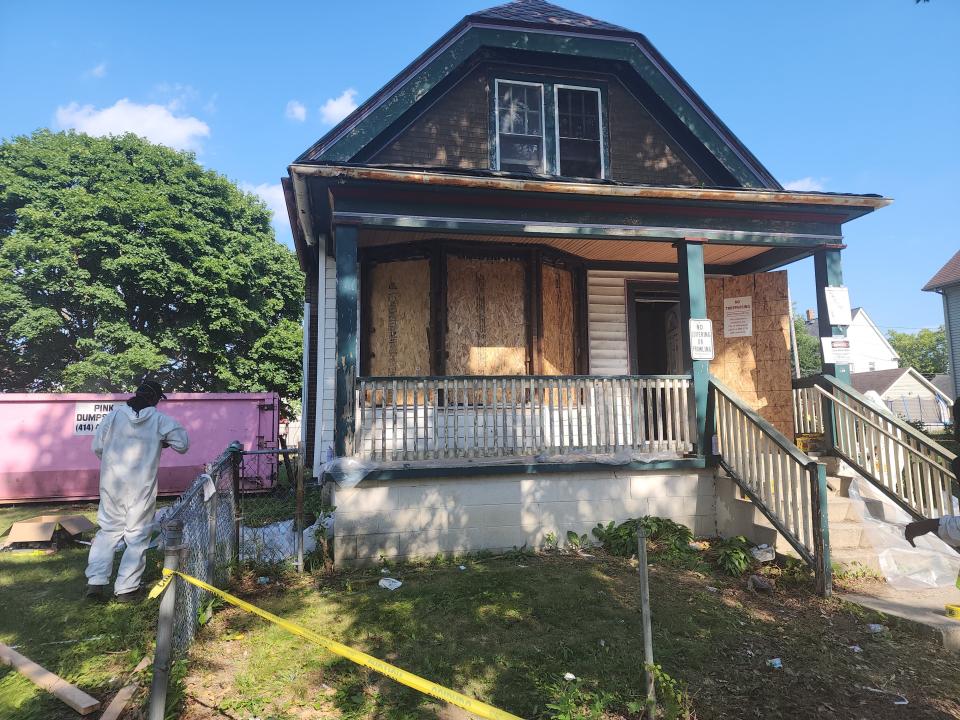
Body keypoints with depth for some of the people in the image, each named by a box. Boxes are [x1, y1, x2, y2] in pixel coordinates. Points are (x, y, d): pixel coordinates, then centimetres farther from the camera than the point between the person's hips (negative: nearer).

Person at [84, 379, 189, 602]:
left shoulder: (114, 414, -1)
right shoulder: (159, 419, -7)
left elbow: (97, 446, 3)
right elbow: (183, 444, -4)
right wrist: (163, 442, 15)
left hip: (111, 485, 3)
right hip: (142, 488, -3)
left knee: (108, 530, 17)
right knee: (137, 536, 7)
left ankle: (96, 581, 13)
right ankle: (126, 588, 11)